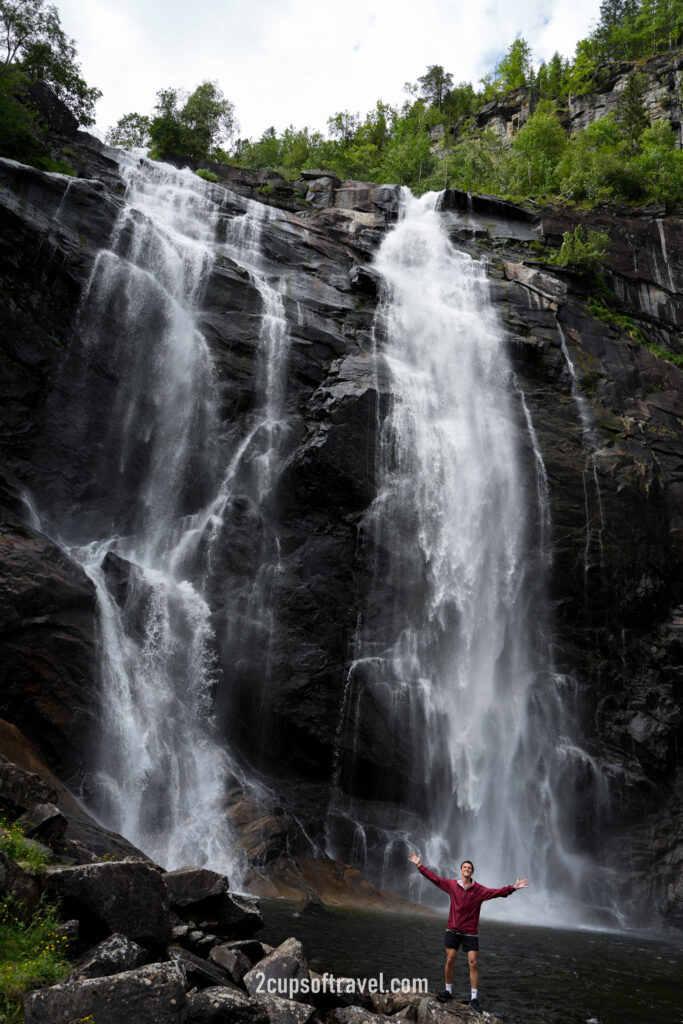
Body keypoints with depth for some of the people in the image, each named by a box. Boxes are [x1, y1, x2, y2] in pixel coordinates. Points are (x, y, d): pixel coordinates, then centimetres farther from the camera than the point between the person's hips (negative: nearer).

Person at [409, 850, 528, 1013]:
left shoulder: (479, 890, -5)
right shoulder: (452, 885, -2)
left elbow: (497, 892, -15)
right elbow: (434, 878, 1)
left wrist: (512, 888, -28)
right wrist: (419, 865, -2)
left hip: (470, 932, -1)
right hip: (453, 930, 1)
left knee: (473, 963, -4)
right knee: (450, 960, 3)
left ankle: (474, 999, 6)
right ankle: (448, 991, 22)